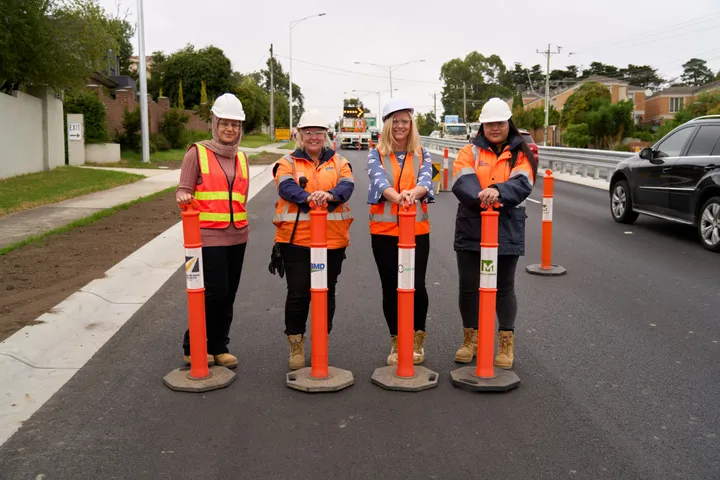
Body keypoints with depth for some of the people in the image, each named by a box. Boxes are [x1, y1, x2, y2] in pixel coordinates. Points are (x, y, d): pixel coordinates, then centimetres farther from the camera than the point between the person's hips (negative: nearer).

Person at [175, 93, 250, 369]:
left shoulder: (241, 158, 13)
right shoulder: (198, 153, -3)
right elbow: (183, 190, -4)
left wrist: (242, 222, 13)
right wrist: (183, 197, -25)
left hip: (237, 236, 6)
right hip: (208, 235, -5)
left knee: (228, 295, 10)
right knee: (214, 293, -9)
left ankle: (219, 348, 24)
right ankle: (193, 347, 10)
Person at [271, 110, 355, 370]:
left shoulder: (338, 162, 11)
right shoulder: (288, 162, 6)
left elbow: (347, 185, -9)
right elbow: (286, 187, -15)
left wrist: (330, 195, -31)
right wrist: (308, 197, -35)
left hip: (332, 239, 2)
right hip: (296, 238, -2)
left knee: (327, 292, 10)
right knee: (298, 292, -2)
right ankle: (296, 344, 16)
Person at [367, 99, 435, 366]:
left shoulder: (421, 155, 7)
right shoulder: (376, 155, 4)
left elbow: (426, 181, -12)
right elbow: (379, 181, -16)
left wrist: (413, 192, -36)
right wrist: (396, 195, -38)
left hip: (417, 229, 0)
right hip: (384, 230, 0)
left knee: (417, 286, -4)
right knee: (390, 288, 6)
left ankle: (418, 341, 21)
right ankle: (397, 342, 25)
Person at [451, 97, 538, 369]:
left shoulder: (521, 154, 4)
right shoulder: (470, 152, 4)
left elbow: (523, 184, -14)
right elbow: (463, 182, -13)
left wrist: (498, 191, -33)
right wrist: (481, 197, -33)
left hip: (507, 231, -1)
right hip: (471, 229, 1)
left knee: (504, 288, 9)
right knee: (469, 286, 8)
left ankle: (507, 343, 24)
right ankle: (471, 339, 26)